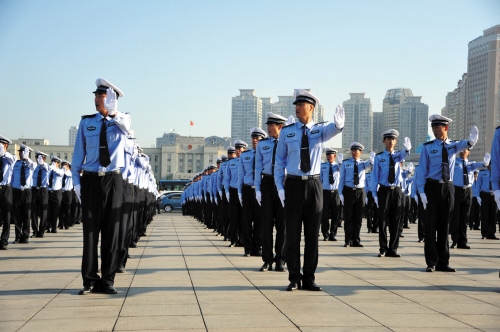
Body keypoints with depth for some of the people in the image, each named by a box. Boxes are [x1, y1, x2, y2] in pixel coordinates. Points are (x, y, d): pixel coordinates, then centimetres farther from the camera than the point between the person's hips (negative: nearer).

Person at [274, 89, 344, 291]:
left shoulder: (320, 129, 2)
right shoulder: (286, 132, 4)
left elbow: (331, 130, -23)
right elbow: (279, 160, 7)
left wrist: (338, 124, -48)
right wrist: (280, 187, -2)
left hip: (314, 185, 0)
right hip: (293, 185, 0)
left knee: (312, 234, 4)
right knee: (292, 234, 1)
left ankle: (309, 279, 12)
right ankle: (294, 279, 10)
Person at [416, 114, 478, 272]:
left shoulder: (453, 145, 6)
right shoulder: (427, 147, 1)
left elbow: (464, 144, -17)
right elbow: (421, 170, -1)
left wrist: (471, 140, -42)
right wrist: (422, 192, -10)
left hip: (448, 187, 2)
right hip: (432, 187, -2)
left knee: (444, 224, 6)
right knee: (431, 224, -2)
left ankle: (443, 262, 12)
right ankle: (431, 263, 4)